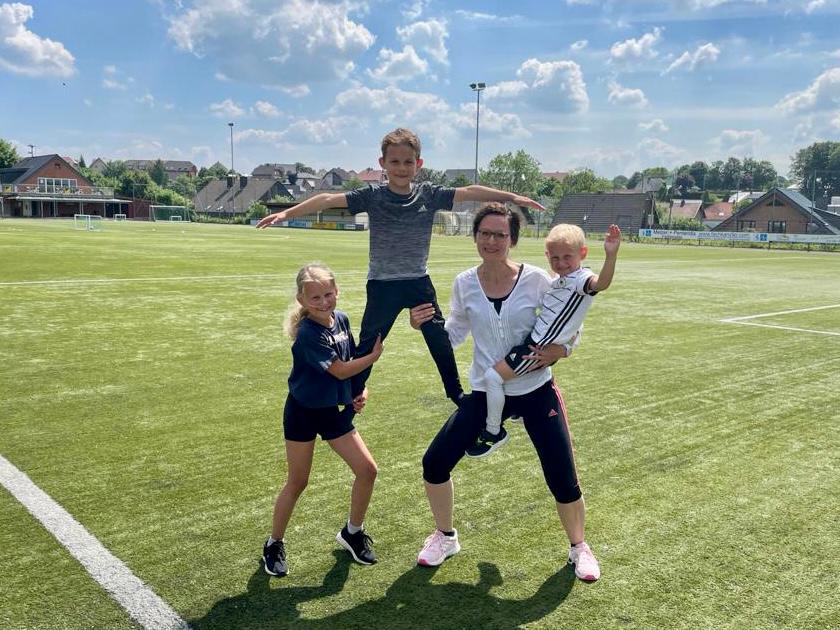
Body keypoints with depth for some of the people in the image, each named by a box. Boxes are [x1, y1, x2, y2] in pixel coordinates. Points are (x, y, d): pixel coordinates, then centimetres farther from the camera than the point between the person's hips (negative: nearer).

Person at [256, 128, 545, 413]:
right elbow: (329, 199, -19)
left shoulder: (429, 194, -4)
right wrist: (286, 213, -28)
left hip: (419, 283, 3)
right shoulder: (371, 196, -11)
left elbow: (470, 192, -7)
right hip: (382, 285, -2)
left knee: (440, 340, 13)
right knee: (367, 345, 2)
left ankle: (456, 392, 32)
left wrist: (512, 197, -11)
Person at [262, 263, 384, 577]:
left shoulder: (341, 319, -3)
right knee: (297, 482, 5)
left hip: (335, 410, 6)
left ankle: (353, 532, 24)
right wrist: (375, 354, -17)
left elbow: (352, 360, 10)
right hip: (303, 411, -6)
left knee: (367, 470, 1)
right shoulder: (308, 333, -24)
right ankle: (274, 544, 26)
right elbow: (340, 370, -22)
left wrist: (361, 391, -3)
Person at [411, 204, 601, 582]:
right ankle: (445, 537, 25)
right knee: (435, 463, -2)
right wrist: (426, 325, -10)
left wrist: (558, 350, -21)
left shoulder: (536, 280, -13)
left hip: (536, 391, -2)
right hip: (484, 393, 3)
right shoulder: (465, 284, -5)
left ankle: (578, 547, 30)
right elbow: (456, 333, 8)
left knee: (562, 477, 0)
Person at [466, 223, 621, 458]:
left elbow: (601, 283, -44)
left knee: (492, 376, -14)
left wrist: (611, 255, -58)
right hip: (536, 340, 11)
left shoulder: (581, 278, -20)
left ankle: (494, 432, 3)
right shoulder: (559, 281, 10)